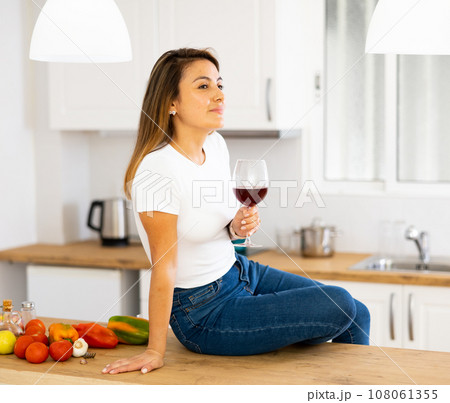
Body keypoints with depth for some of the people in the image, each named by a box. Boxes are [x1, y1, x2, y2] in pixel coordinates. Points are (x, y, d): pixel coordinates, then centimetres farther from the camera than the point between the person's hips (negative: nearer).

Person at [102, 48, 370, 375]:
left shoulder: (216, 144, -1)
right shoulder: (156, 170, -26)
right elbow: (163, 266, -24)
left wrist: (239, 226, -9)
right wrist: (155, 352, -18)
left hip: (241, 273, 8)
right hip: (205, 314, -8)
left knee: (358, 315, 5)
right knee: (341, 309, -13)